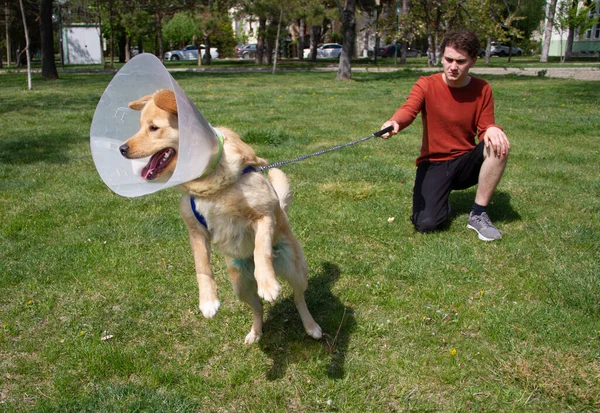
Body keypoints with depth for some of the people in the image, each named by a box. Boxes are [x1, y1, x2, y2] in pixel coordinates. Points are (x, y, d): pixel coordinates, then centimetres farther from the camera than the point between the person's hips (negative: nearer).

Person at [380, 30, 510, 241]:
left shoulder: (482, 89, -2)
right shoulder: (427, 85, -9)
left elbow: (485, 128, -2)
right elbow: (409, 109, -28)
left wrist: (492, 129, -28)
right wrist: (394, 123, -53)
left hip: (465, 162, 3)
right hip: (433, 164, -2)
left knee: (499, 144, -29)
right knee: (425, 224, -25)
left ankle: (478, 215, -14)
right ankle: (440, 203, 15)